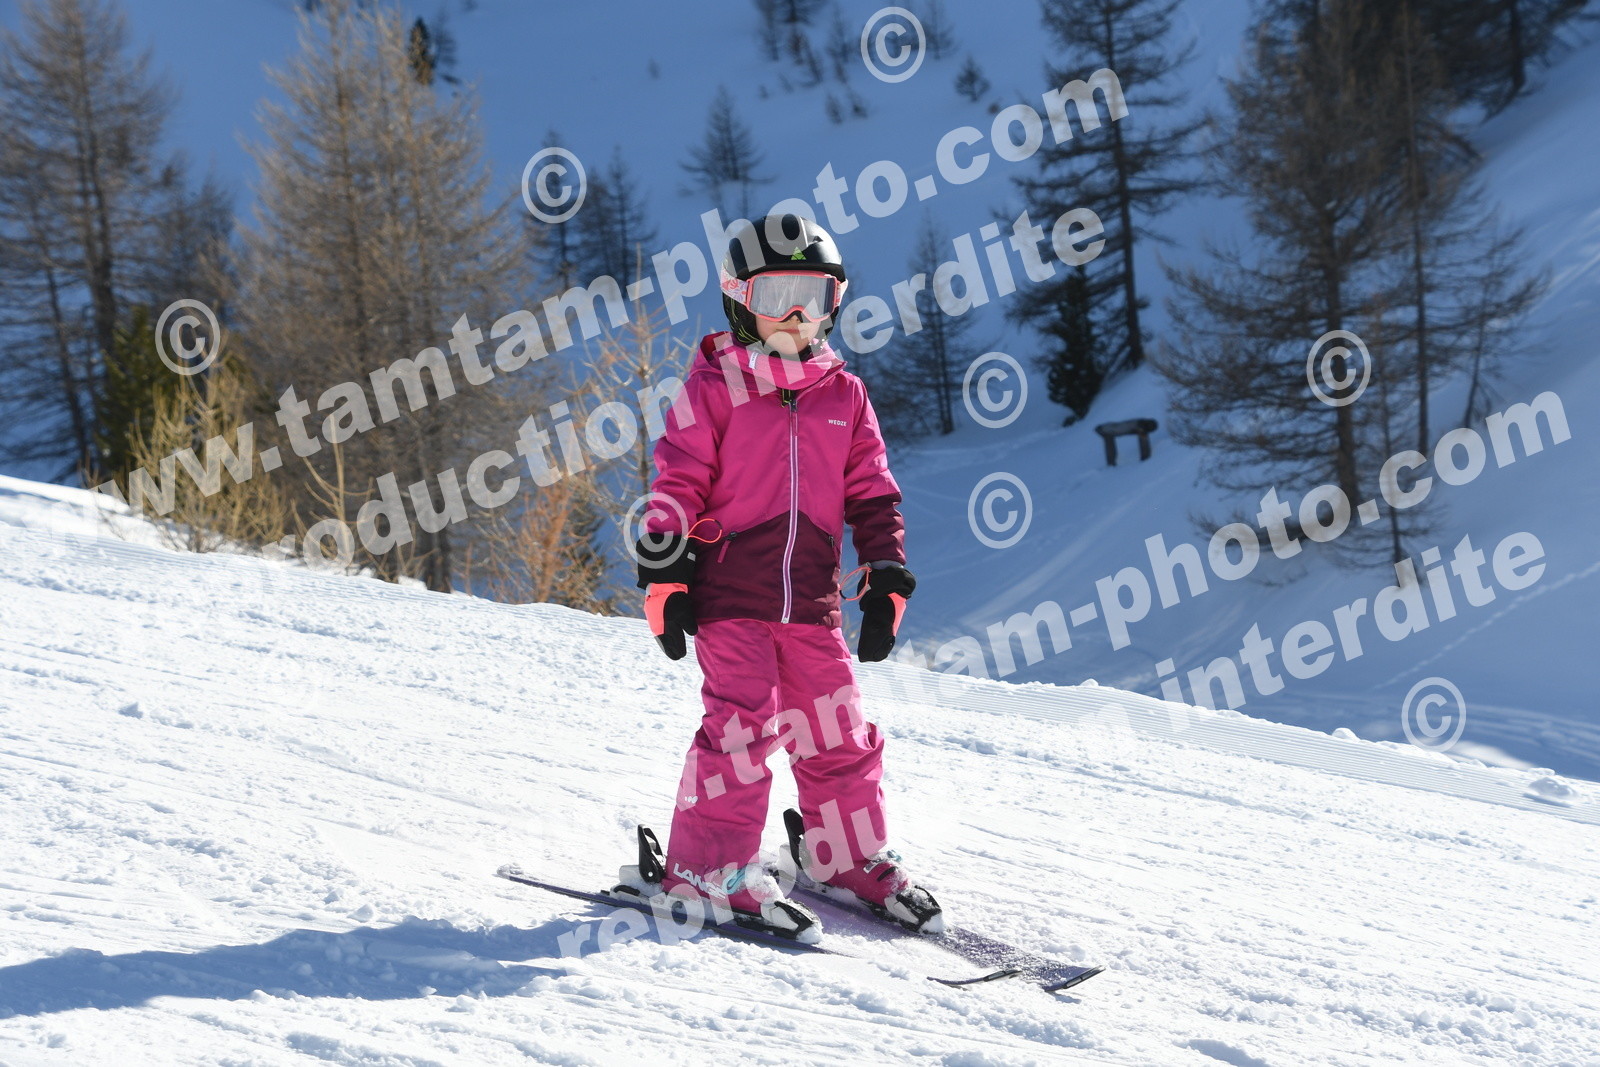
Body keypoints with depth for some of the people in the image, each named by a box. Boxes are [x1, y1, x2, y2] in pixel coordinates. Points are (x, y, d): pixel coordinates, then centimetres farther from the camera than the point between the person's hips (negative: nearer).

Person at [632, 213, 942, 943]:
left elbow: (873, 495, 14)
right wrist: (665, 586, -8)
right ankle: (709, 867, -4)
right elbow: (676, 486, -3)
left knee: (838, 735, 7)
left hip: (812, 604, 4)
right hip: (730, 595, -4)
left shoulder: (844, 395, 11)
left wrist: (885, 587, 7)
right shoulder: (713, 388, -1)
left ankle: (851, 860, 24)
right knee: (743, 721, -13)